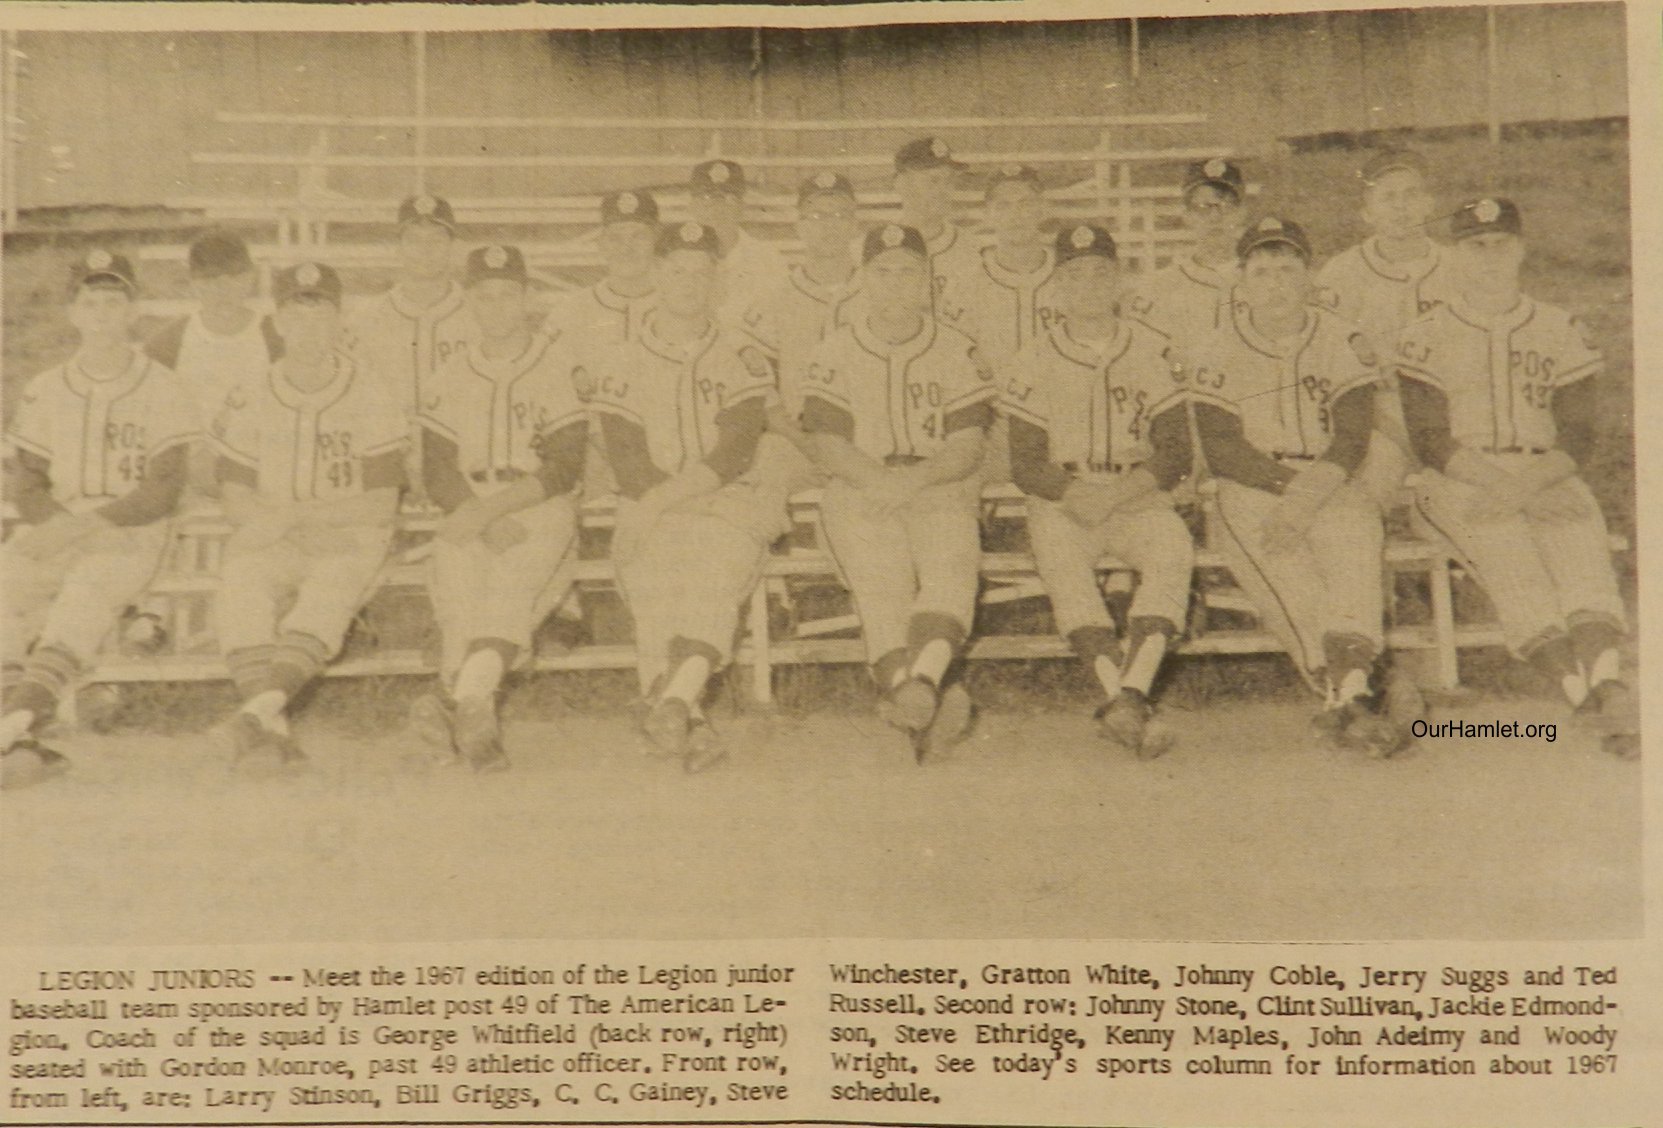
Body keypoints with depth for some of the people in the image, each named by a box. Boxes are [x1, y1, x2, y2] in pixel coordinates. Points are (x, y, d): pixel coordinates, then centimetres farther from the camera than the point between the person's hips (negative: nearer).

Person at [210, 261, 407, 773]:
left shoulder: (370, 395, 1)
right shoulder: (250, 398, 8)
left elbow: (379, 504, -2)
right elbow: (237, 503, 7)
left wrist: (292, 515, -8)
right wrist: (274, 522, -14)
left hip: (349, 539, -2)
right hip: (270, 542, 2)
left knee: (334, 584, -35)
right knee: (240, 582, -30)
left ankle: (261, 708, -50)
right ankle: (273, 731, -44)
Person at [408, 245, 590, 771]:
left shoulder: (560, 365, 3)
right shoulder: (454, 374, 14)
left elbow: (564, 468, -6)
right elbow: (437, 471, 6)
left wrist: (488, 509, -17)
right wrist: (487, 523, -13)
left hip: (543, 508, -2)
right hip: (471, 513, 3)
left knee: (513, 572, -34)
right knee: (452, 564, -31)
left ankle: (465, 701, -52)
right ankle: (476, 716, -44)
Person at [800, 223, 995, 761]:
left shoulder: (956, 351, 12)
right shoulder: (834, 354, 12)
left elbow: (968, 445, 3)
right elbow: (827, 443, 1)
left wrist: (917, 477, -17)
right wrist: (877, 479, -18)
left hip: (942, 491, 0)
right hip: (858, 495, 0)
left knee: (952, 567, -31)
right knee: (881, 580, -28)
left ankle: (916, 686, -50)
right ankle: (927, 709, -42)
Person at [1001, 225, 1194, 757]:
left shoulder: (1151, 350, 7)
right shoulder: (1032, 361, 5)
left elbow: (1175, 453, 2)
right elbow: (1024, 463, 0)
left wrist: (1119, 492, -17)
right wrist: (1074, 494, -20)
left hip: (1137, 499, 1)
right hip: (1060, 501, -1)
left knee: (1174, 550, -31)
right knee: (1063, 564, -33)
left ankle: (1126, 700, -43)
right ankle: (1125, 703, -46)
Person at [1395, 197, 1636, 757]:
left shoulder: (1564, 332, 14)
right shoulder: (1425, 337, 7)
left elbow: (1580, 434, 5)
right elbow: (1430, 440, -3)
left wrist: (1531, 480, -15)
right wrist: (1493, 479, -19)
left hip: (1547, 476, 2)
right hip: (1455, 483, -2)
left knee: (1578, 540, -28)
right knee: (1504, 545, -31)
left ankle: (1607, 680, -47)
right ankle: (1586, 695, -44)